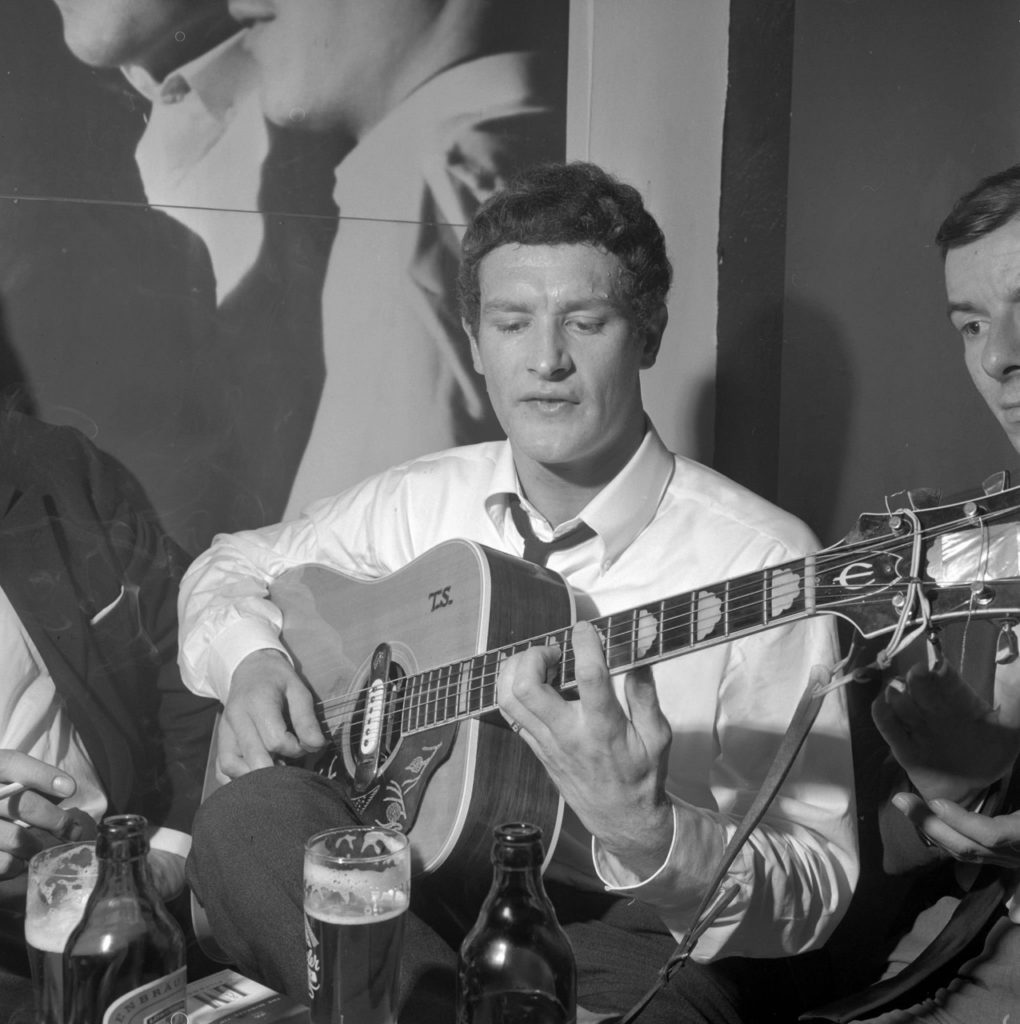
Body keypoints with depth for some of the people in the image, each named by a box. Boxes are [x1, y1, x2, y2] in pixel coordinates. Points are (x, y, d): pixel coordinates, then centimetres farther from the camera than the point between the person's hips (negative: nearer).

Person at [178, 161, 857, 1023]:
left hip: (635, 934, -4)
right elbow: (233, 567, 16)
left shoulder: (760, 559, -15)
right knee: (252, 818, -24)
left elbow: (818, 889, -15)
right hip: (427, 904, 5)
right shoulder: (427, 501, 2)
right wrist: (250, 660, -7)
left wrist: (649, 838, -35)